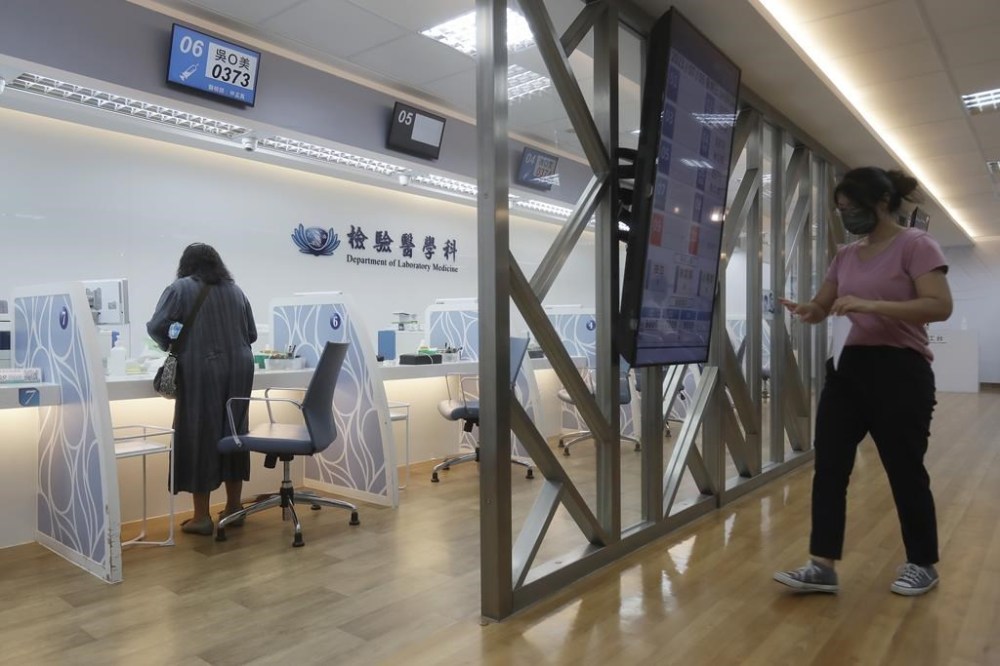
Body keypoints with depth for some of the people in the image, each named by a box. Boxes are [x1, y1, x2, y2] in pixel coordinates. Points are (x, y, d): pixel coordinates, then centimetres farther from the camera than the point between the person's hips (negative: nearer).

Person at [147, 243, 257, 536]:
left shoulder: (181, 288, 2)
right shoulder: (235, 290, 15)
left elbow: (156, 327, -5)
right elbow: (251, 335, 15)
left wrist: (171, 344, 14)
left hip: (201, 371, -4)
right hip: (238, 370, 5)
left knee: (200, 436, 1)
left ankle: (202, 517, 6)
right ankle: (233, 507, 20)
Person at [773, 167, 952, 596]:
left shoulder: (915, 245, -7)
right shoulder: (845, 256, 12)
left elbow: (940, 306, -17)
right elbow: (821, 308, 16)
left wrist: (870, 305, -26)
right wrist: (802, 310, -8)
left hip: (900, 370, -6)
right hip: (850, 368, 6)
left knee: (905, 471, 6)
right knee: (828, 467, 1)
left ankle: (923, 565, 28)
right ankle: (822, 567, 8)